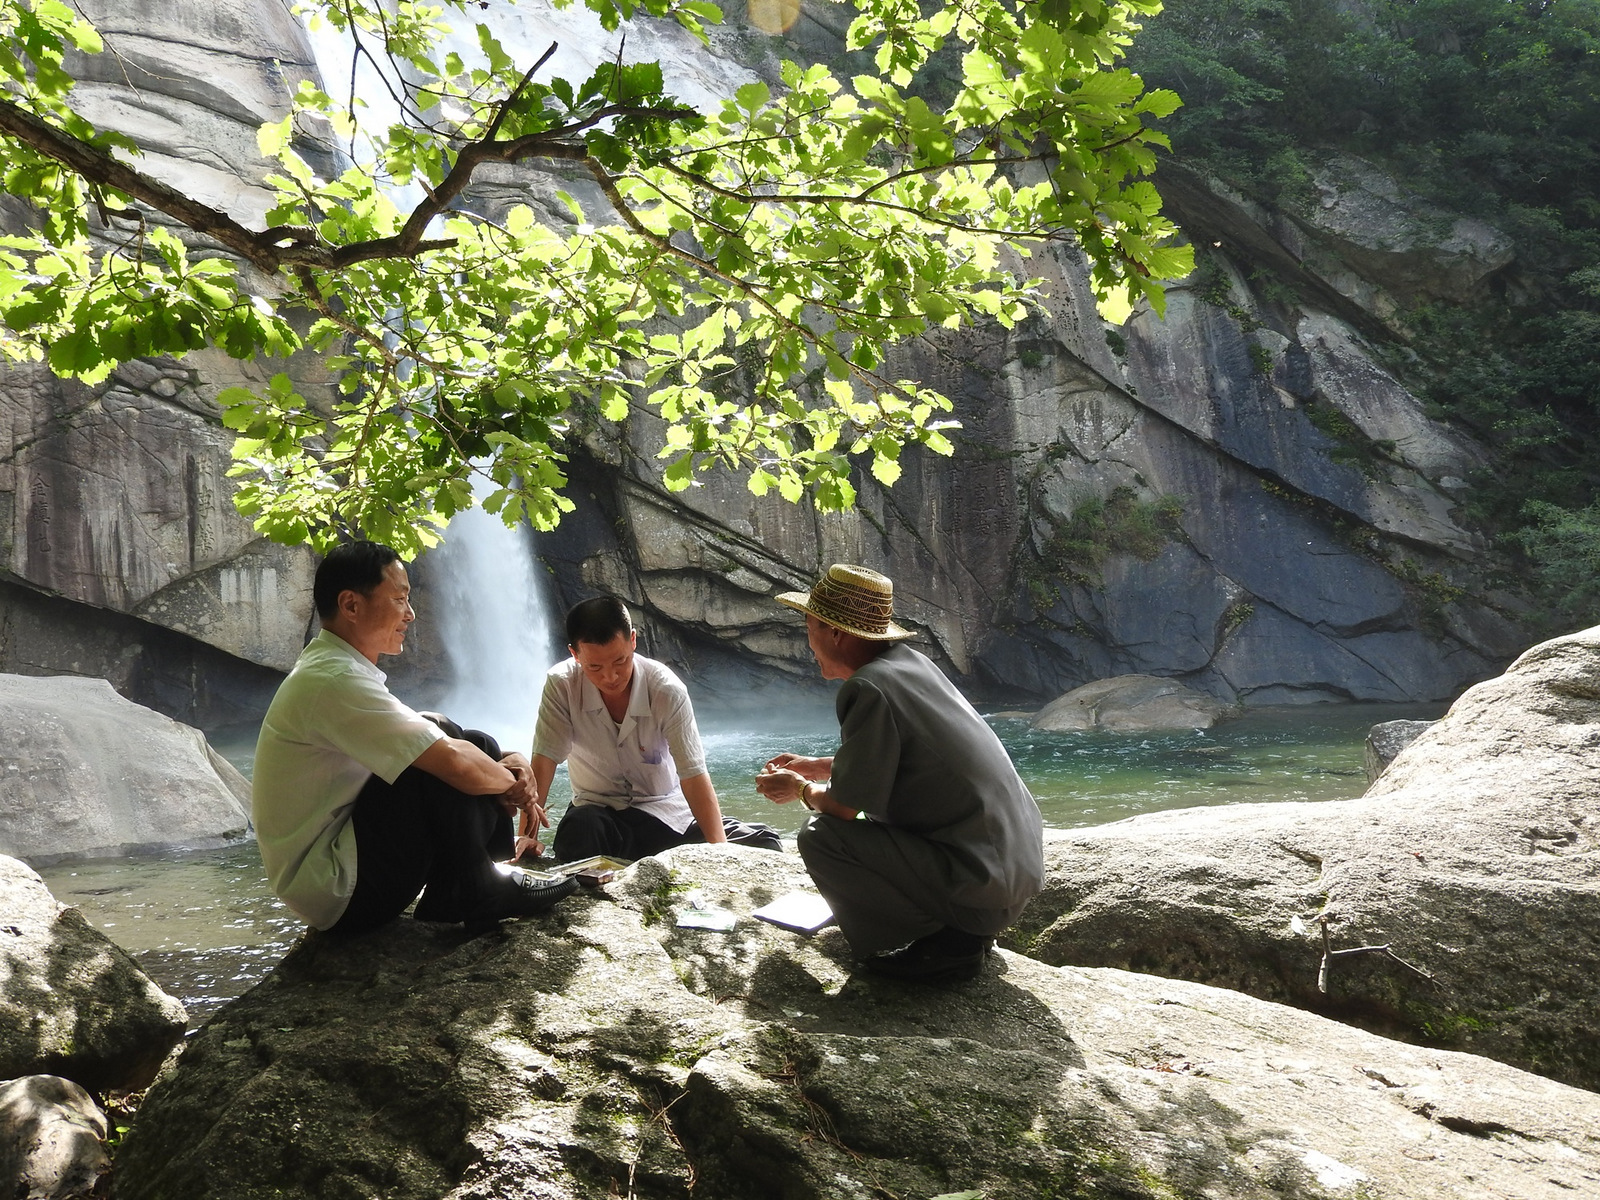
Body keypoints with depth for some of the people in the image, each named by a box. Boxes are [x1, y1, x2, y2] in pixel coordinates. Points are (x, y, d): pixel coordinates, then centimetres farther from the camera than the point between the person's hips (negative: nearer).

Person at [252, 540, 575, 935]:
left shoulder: (331, 669, 10)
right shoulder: (336, 680, -23)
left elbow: (429, 736, 10)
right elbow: (456, 764, -30)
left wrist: (506, 768, -7)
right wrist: (509, 780, -9)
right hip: (337, 891, -10)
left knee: (479, 745, 7)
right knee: (442, 763, -24)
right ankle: (465, 892, -6)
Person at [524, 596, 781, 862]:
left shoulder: (667, 690, -18)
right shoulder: (561, 685, -16)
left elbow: (693, 775, -21)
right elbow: (543, 763, -16)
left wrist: (718, 849, -31)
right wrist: (528, 835, -26)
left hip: (664, 810, 1)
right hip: (597, 809, -1)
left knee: (763, 845, -17)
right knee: (579, 828, -39)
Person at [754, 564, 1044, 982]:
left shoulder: (869, 689, -19)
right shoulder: (911, 662, 8)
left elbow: (844, 806, -13)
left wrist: (801, 790, 8)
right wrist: (815, 767, 28)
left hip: (981, 889, -9)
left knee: (819, 835, -12)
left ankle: (947, 945, -4)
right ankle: (964, 930, 16)